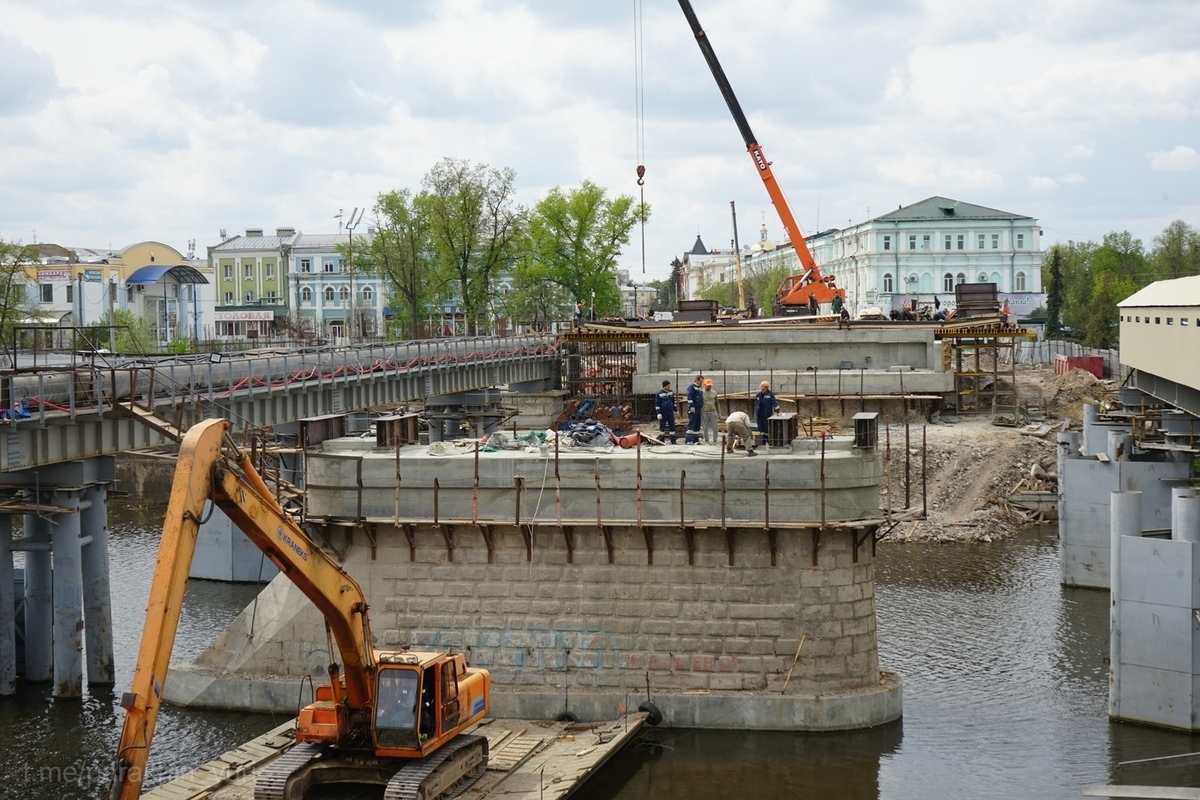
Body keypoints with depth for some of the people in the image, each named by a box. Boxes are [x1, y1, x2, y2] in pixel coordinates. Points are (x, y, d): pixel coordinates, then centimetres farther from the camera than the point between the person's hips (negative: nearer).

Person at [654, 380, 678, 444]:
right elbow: (657, 404, -8)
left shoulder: (671, 392, 8)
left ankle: (673, 440, 9)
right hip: (663, 413, -5)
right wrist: (658, 413, -14)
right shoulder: (659, 394, -8)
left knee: (672, 426, 4)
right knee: (662, 427, 3)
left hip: (670, 412, 5)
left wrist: (675, 410, 19)